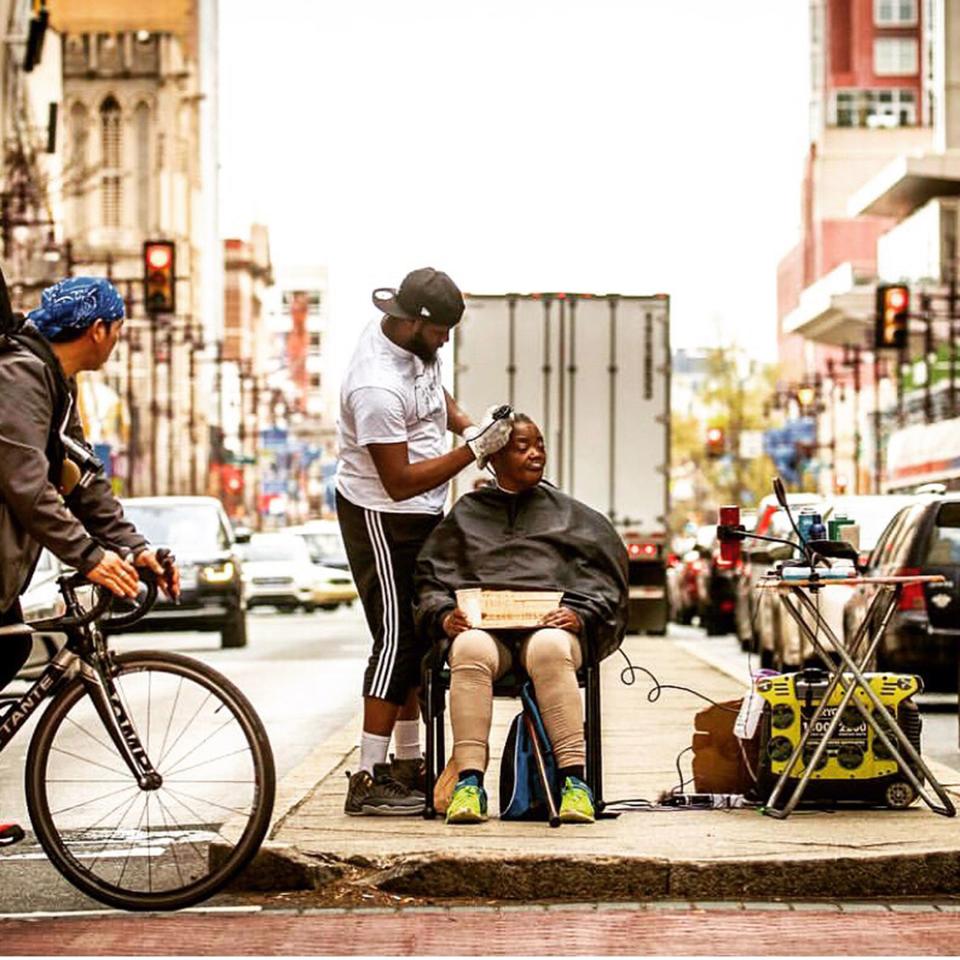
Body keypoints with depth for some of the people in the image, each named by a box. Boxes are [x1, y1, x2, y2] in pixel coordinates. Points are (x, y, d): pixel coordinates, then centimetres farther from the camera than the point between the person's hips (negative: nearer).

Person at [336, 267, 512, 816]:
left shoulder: (415, 343, 0)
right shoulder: (378, 386, -30)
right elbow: (400, 482, -27)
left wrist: (464, 423, 5)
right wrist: (474, 451, -25)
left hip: (422, 514, 10)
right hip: (382, 518, -10)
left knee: (419, 636, 14)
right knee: (398, 638, -11)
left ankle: (408, 765, 24)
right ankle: (369, 782, -10)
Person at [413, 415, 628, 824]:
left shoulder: (571, 515, 25)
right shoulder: (465, 515, 26)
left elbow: (604, 581, 17)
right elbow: (429, 579, 20)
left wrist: (579, 616, -4)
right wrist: (444, 615, -3)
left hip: (549, 623, 0)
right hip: (482, 624, 1)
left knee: (550, 651, -39)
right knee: (471, 652, -38)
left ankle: (574, 781, -45)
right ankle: (469, 783, -44)